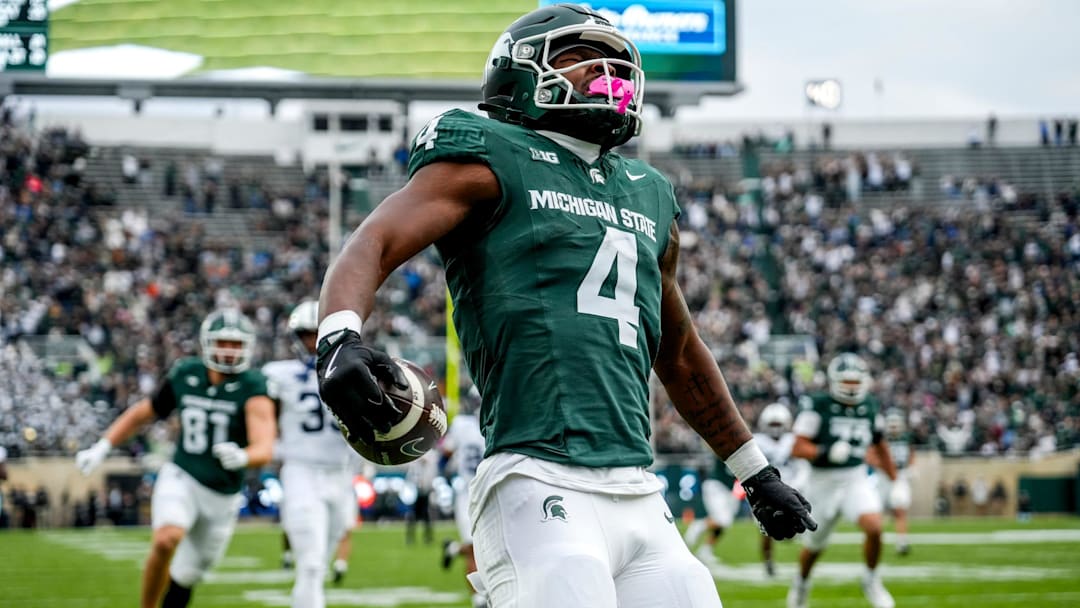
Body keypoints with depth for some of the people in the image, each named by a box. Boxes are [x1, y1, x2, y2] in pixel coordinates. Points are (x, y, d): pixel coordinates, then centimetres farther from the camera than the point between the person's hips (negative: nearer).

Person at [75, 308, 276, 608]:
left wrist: (242, 457, -48)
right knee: (166, 541, -29)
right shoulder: (185, 375, -2)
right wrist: (102, 447, 4)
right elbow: (143, 412, 13)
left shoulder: (253, 387, -14)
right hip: (181, 479, 0)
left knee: (185, 576, 12)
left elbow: (264, 449, -26)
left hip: (222, 496, 0)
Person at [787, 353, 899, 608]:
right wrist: (827, 452, -32)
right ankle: (801, 581, 46)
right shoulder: (817, 405, -13)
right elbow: (798, 448, -16)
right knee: (814, 545, 15)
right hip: (823, 481, -2)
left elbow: (880, 445, 16)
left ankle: (871, 581, 2)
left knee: (874, 527, -23)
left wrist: (895, 479, 20)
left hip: (856, 479, 2)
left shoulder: (869, 406, 2)